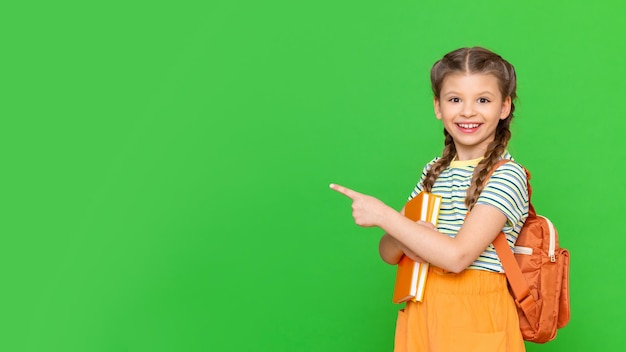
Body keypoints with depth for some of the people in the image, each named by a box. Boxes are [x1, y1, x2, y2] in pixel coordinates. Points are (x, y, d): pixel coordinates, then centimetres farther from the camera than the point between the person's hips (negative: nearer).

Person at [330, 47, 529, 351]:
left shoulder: (507, 175, -13)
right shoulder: (434, 171, 6)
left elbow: (457, 256, -23)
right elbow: (388, 253, 7)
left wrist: (381, 215, -17)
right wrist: (407, 241, -16)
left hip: (474, 316, -5)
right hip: (420, 311, 5)